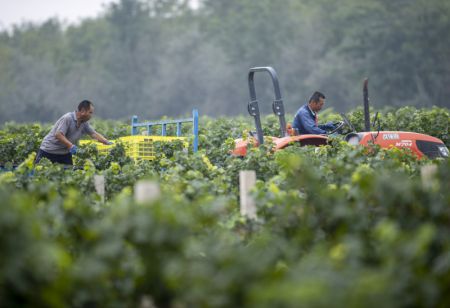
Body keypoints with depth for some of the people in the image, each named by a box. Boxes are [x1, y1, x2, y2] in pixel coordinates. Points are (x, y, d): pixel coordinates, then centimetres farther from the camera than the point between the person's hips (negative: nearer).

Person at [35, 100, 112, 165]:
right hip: (48, 151, -7)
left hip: (65, 153, 7)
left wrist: (108, 143, -6)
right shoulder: (67, 118, -21)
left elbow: (94, 134, 6)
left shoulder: (84, 124, 3)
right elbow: (58, 135, -28)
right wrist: (71, 146, -38)